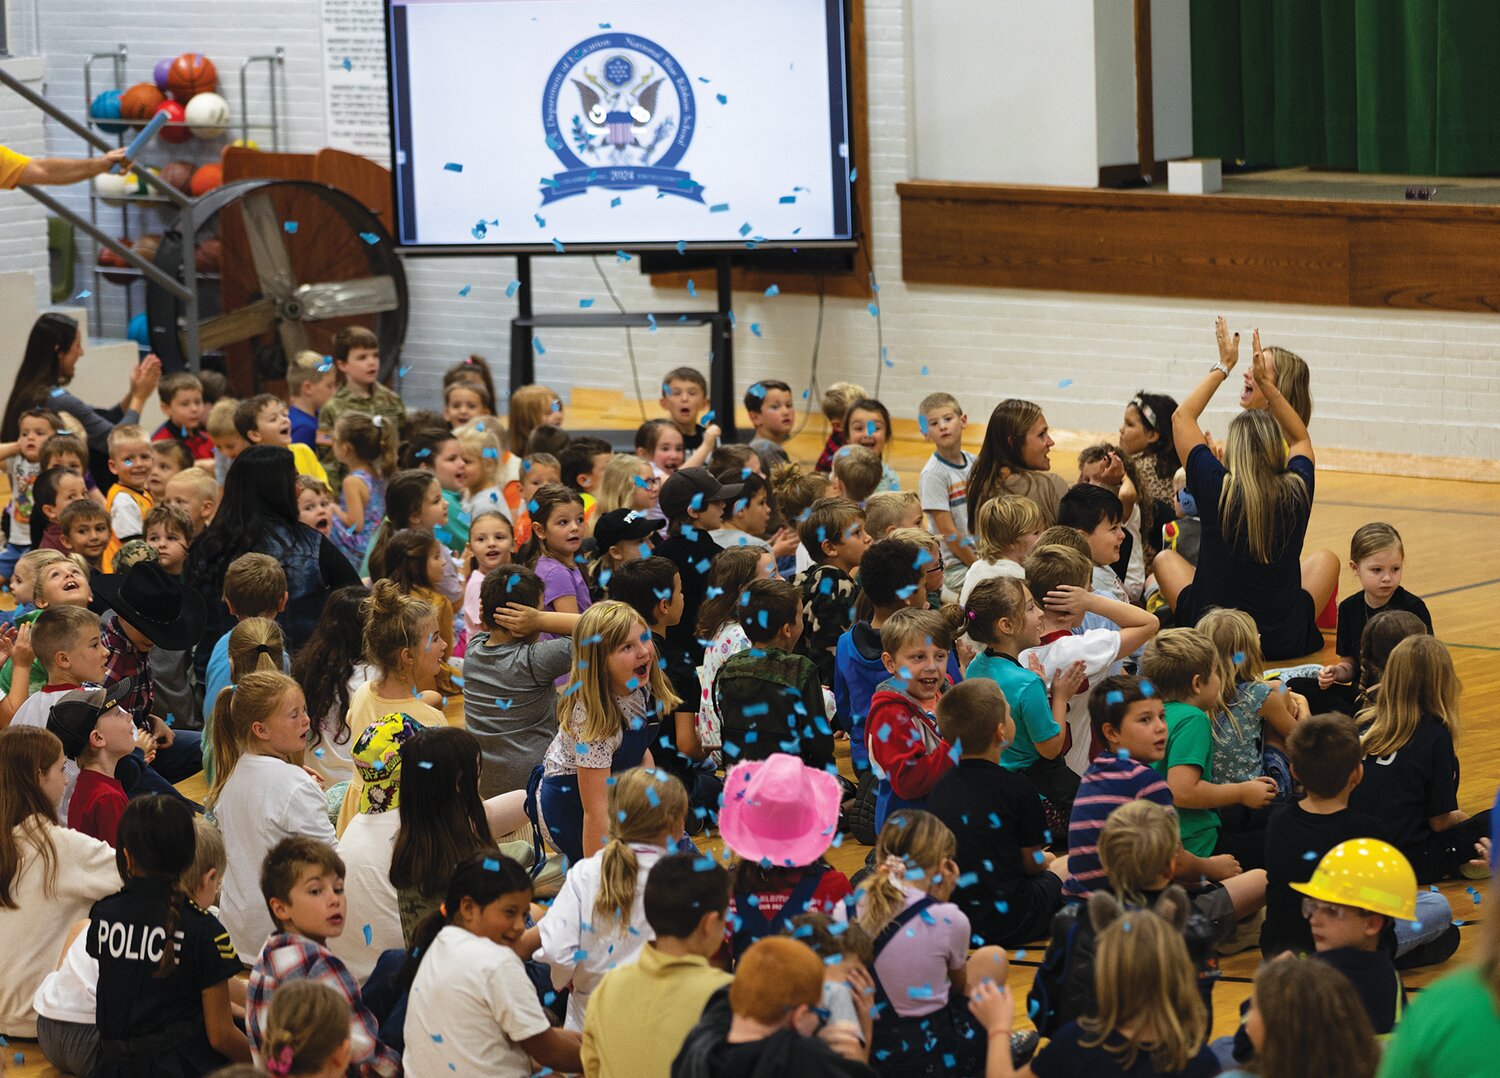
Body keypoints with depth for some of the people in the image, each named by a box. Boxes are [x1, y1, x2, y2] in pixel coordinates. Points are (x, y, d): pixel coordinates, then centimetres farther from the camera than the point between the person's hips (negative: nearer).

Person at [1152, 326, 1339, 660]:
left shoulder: (1218, 489, -18)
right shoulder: (1297, 491, -12)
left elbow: (1182, 417, -1)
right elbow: (1300, 439, 14)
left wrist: (1223, 367, 8)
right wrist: (1267, 384, 12)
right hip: (1287, 640, 1)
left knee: (1164, 559, 25)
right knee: (1326, 560, 28)